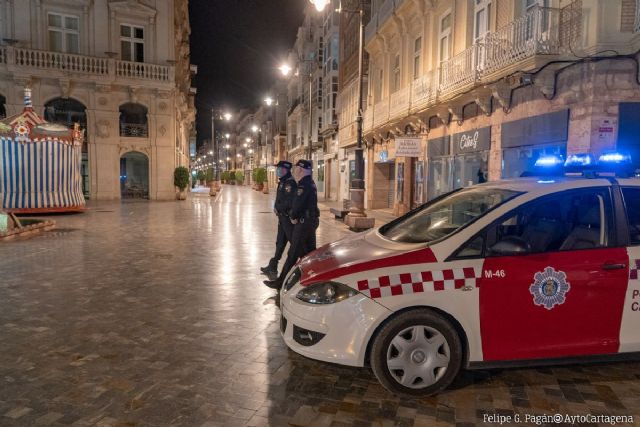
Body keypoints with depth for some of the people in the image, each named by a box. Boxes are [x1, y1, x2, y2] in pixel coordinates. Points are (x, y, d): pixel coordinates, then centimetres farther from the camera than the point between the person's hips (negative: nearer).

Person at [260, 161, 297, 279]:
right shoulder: (283, 182, 13)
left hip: (288, 217, -10)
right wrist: (277, 208, 0)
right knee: (280, 242, 15)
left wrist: (278, 208, -14)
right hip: (283, 217, 10)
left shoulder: (290, 183, -19)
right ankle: (272, 267, 23)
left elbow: (289, 202, -27)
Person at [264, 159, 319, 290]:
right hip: (312, 220, 10)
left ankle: (281, 281, 1)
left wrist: (293, 217, -5)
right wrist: (294, 215, 8)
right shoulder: (310, 183, 13)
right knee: (310, 252, 15)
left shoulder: (303, 185, -18)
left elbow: (297, 204, -23)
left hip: (304, 222, -10)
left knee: (293, 253, -5)